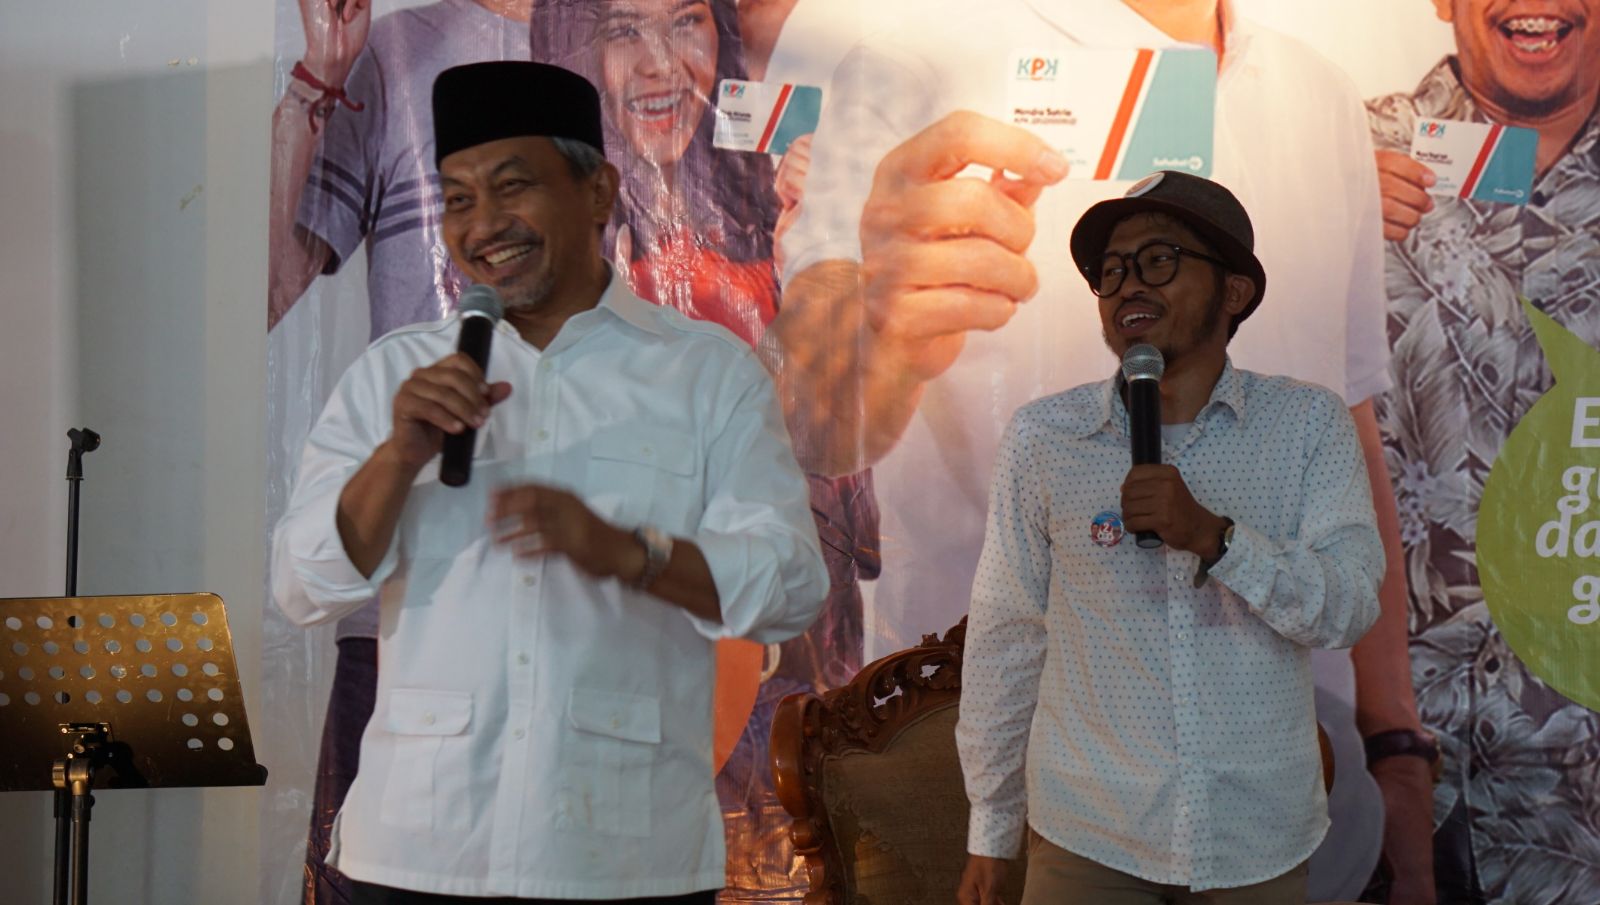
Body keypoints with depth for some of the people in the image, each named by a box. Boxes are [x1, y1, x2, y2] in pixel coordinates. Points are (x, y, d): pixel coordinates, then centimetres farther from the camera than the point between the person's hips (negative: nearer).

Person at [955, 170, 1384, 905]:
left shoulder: (1309, 425, -2)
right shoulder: (1042, 437, -3)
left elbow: (1348, 609, -10)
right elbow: (1005, 638, 0)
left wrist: (1214, 536, -25)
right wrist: (990, 831, 3)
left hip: (1260, 843, 1)